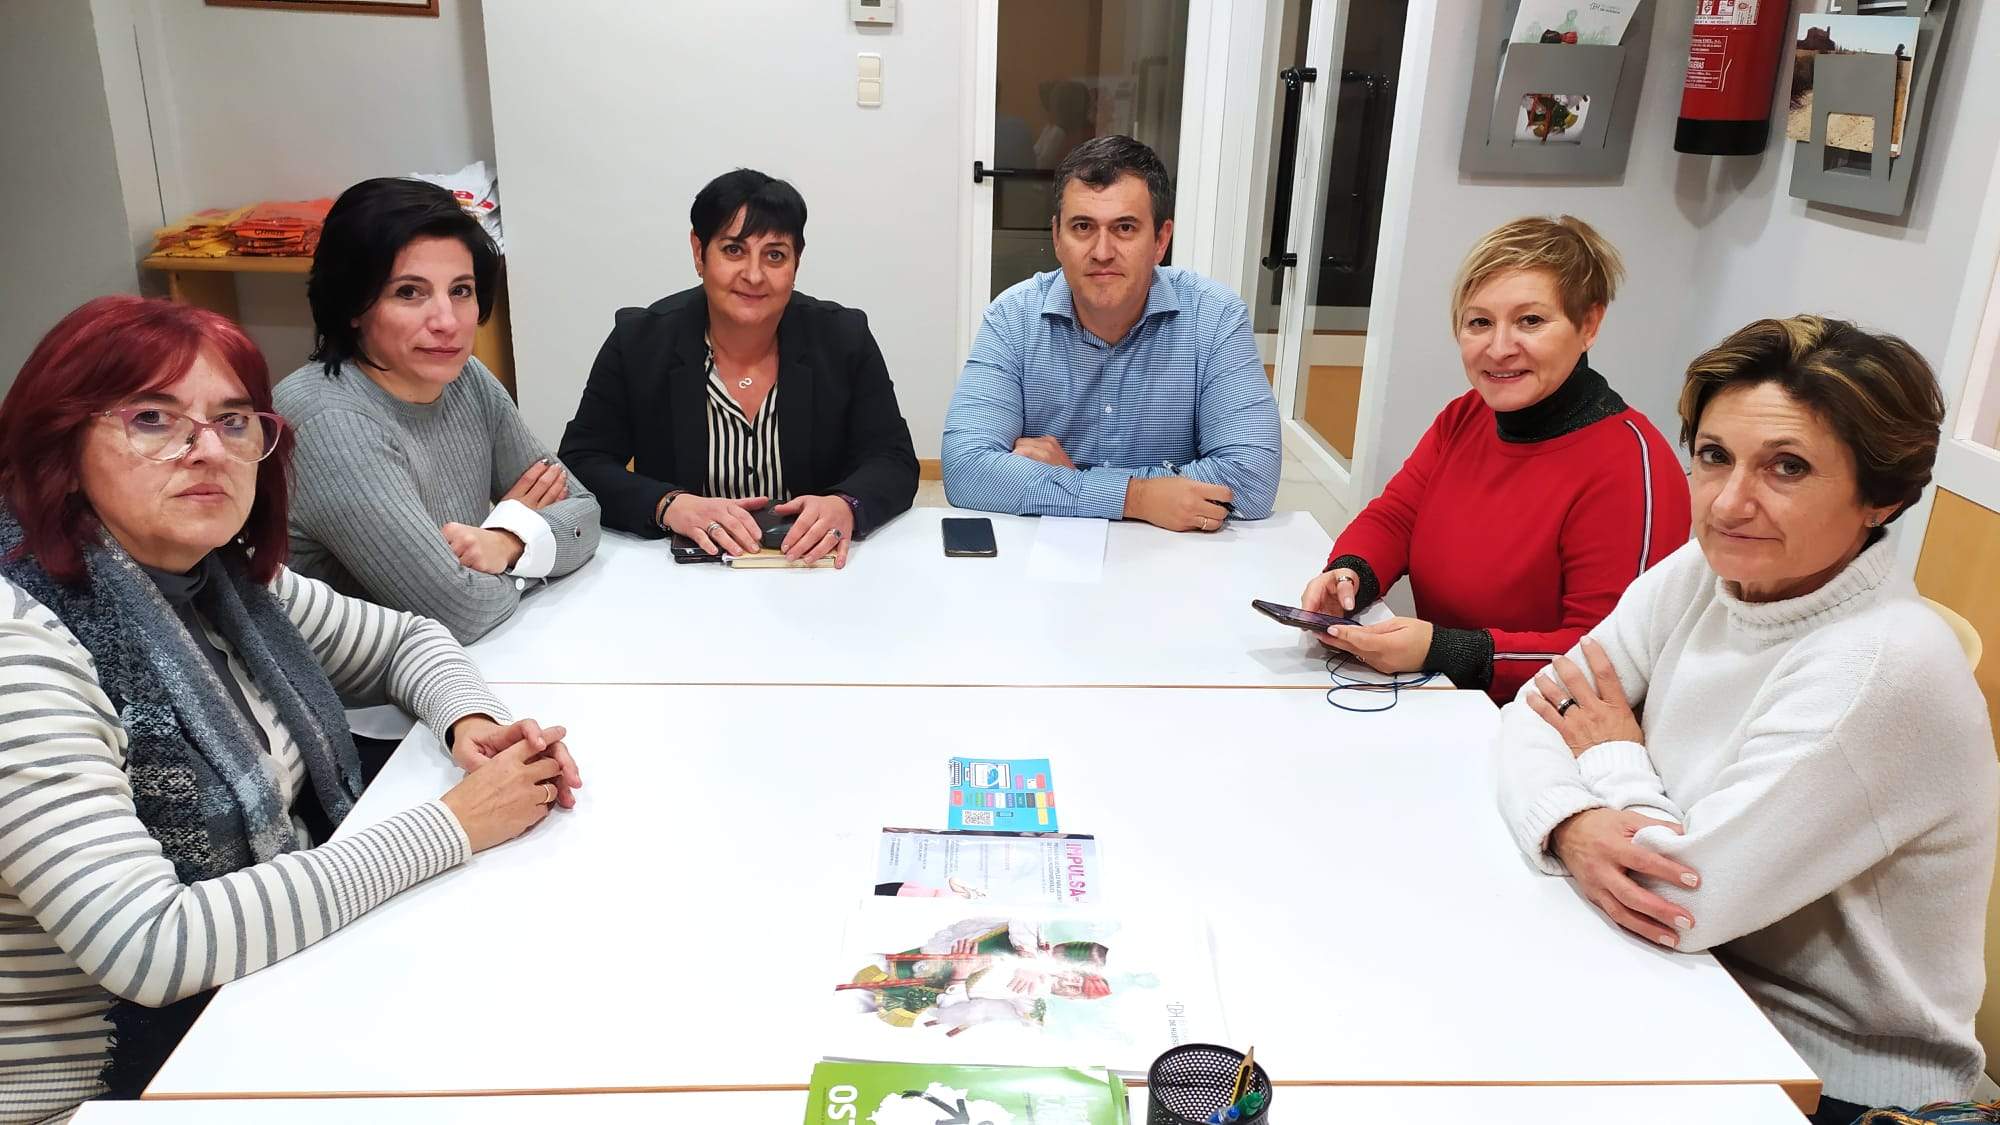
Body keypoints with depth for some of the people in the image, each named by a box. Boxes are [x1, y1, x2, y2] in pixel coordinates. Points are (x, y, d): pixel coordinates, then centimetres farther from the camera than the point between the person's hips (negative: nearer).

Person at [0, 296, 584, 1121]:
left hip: (288, 982, 7)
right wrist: (452, 825, -26)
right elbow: (149, 946, -30)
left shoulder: (225, 580, -2)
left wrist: (471, 722, -9)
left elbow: (407, 640, 14)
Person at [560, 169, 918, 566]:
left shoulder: (844, 338, -1)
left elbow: (895, 463, -4)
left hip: (812, 570, 0)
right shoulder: (637, 340, -3)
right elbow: (580, 465, -5)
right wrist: (669, 505, -24)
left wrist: (846, 506, -27)